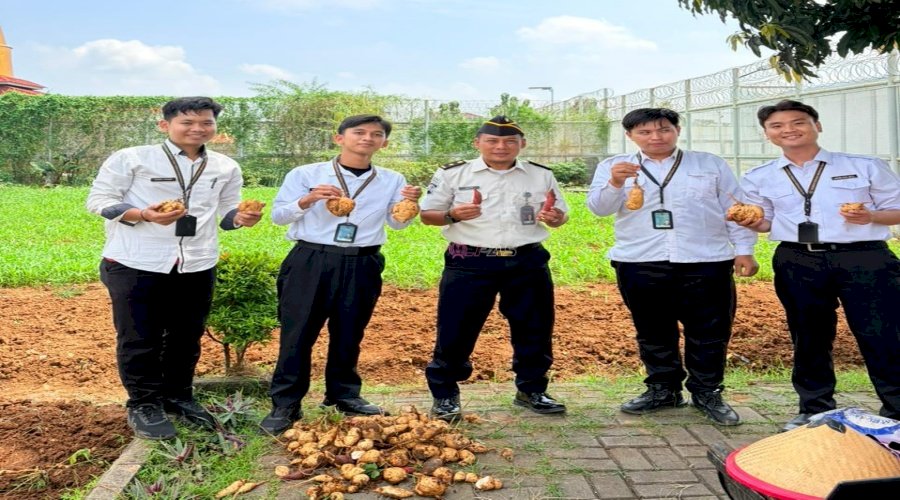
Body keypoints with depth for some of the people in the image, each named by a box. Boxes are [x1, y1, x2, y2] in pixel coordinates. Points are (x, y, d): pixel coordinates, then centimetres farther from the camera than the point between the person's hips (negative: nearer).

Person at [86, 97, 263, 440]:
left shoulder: (226, 168, 8)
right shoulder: (131, 159, -5)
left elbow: (226, 213, 15)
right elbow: (98, 200, -5)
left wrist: (241, 218, -10)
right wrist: (144, 214, -22)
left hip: (197, 266, 4)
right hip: (135, 264, -4)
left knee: (186, 337, 15)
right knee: (139, 339, 5)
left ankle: (178, 396, 32)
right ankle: (143, 405, 21)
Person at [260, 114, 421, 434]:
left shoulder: (392, 181, 8)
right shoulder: (305, 175, 1)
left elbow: (397, 224, 11)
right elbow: (278, 216, 1)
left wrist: (409, 205, -10)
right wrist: (307, 201, -17)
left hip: (361, 266, 2)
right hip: (310, 261, -2)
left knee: (349, 333, 12)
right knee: (298, 332, -1)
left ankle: (345, 395, 28)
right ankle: (285, 404, 8)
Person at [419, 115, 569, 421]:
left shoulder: (541, 176, 8)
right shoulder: (453, 174, 1)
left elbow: (560, 215, 14)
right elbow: (427, 215, 3)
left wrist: (554, 217, -10)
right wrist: (452, 215, -18)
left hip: (527, 263, 3)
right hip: (470, 264, -2)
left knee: (534, 331, 10)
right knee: (455, 332, 0)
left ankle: (531, 390, 29)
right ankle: (445, 396, 16)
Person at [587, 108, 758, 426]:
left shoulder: (711, 164, 11)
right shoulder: (613, 167, 9)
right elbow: (598, 208, -2)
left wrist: (744, 250, 3)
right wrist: (616, 183, -21)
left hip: (706, 263, 0)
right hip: (640, 265, 1)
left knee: (709, 332, 3)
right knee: (653, 332, 9)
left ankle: (707, 393, 19)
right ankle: (663, 389, 25)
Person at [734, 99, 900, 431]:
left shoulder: (865, 167, 5)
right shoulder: (759, 178, 9)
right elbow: (765, 223, 14)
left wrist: (870, 217, -14)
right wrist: (748, 221, -9)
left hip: (865, 259, -2)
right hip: (797, 263, 2)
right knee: (809, 338, 11)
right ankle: (815, 408, 28)